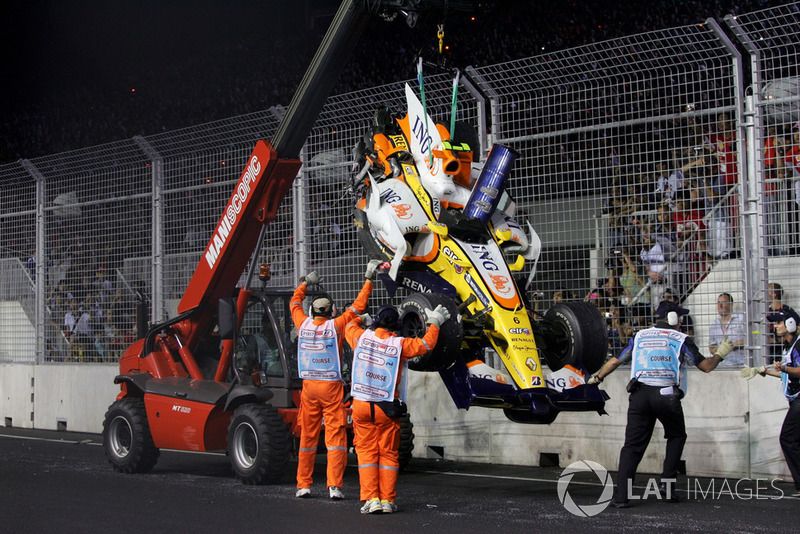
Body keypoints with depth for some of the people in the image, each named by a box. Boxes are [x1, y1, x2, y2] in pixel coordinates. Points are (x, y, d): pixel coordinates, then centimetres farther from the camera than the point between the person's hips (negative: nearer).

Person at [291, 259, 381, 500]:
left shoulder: (303, 324, 3)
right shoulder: (335, 325, -7)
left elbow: (294, 303, 22)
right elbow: (358, 306, -2)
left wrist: (305, 282, 34)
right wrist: (369, 279, 4)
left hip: (309, 385, 4)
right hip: (331, 386, -4)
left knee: (307, 436, 11)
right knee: (335, 436, -3)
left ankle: (303, 485, 13)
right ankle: (334, 486, -9)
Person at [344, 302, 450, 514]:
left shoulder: (362, 337, 1)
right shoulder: (400, 344, -5)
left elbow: (349, 326, 22)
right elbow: (427, 343, 3)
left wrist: (361, 319, 43)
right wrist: (434, 322, 18)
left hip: (361, 404, 1)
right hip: (387, 407, -1)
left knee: (367, 451, 4)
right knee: (388, 453, 7)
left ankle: (371, 499, -4)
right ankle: (387, 500, 5)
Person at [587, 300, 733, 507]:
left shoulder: (639, 336, 17)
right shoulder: (681, 340, 8)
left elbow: (615, 360, 20)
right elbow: (706, 366, 10)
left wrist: (596, 377, 34)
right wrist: (720, 354, 29)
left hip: (639, 395, 2)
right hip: (667, 395, -2)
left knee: (633, 444, 1)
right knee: (677, 436, 23)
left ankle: (621, 495, -9)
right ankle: (667, 484, 14)